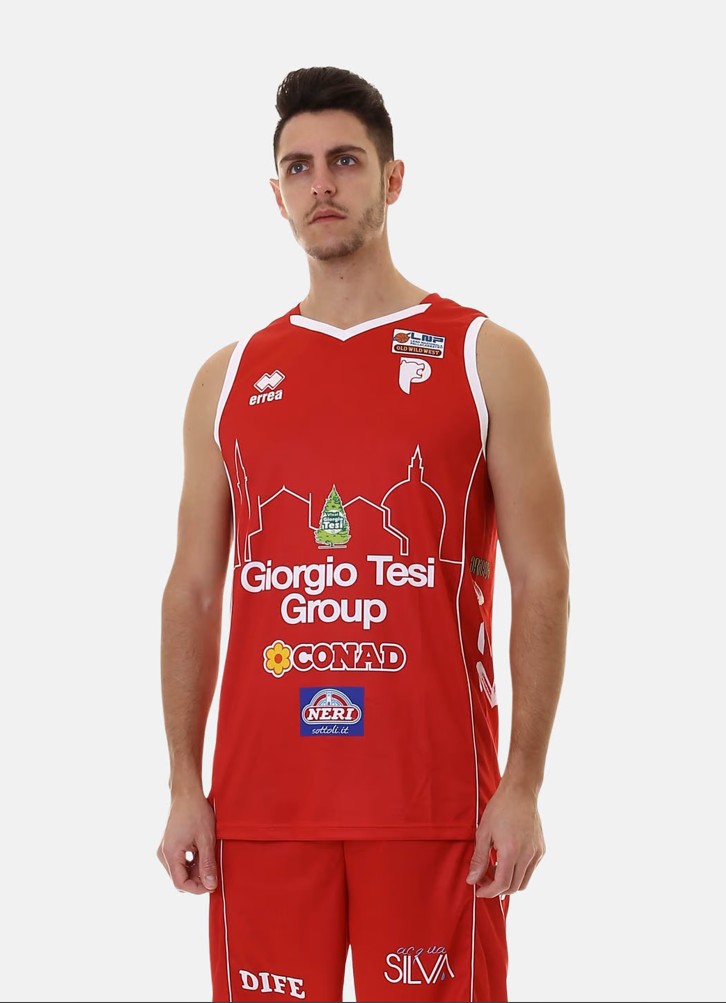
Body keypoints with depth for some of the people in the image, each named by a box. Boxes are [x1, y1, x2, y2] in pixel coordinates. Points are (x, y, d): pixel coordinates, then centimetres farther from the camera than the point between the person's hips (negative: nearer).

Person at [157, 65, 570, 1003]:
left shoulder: (488, 358, 3)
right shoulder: (228, 380, 11)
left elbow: (541, 582, -1)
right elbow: (193, 592, 11)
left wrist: (523, 786, -8)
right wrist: (184, 785, 3)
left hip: (434, 801, -2)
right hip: (262, 799, 2)